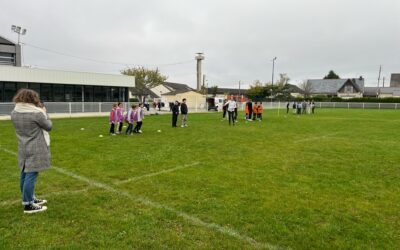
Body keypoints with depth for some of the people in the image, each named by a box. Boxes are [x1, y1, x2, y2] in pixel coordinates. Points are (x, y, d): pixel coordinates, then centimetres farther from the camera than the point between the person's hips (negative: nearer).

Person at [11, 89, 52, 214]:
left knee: (25, 174, 16)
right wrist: (44, 113, 6)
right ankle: (28, 205, 4)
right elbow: (49, 126, -6)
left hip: (23, 149, 8)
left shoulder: (14, 113, 3)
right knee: (31, 175, -3)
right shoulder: (37, 113, -19)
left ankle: (30, 198, 31)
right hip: (36, 149, -8)